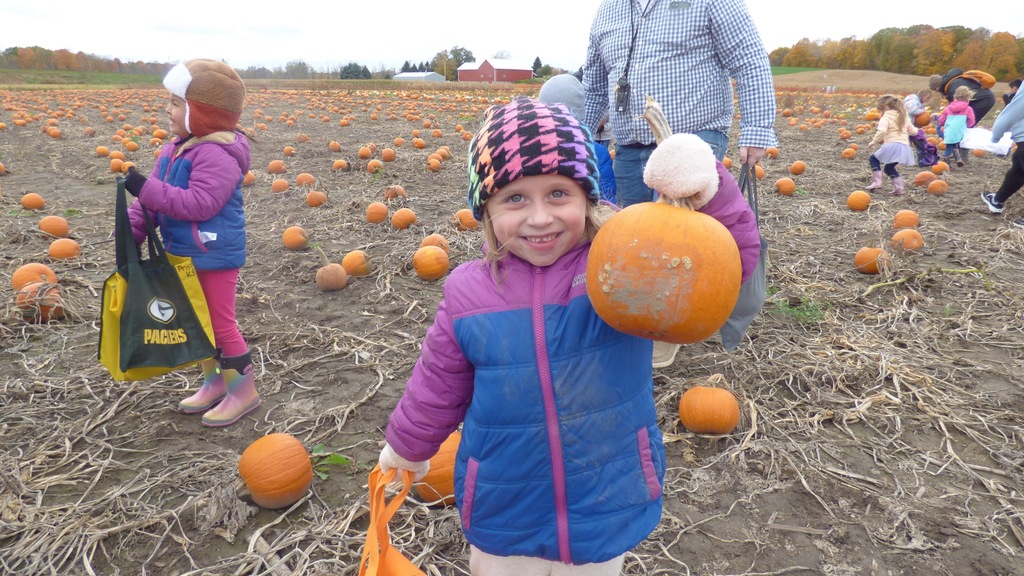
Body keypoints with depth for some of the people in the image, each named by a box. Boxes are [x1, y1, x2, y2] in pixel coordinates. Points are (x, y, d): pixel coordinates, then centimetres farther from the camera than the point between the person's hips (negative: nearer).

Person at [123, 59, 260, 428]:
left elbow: (200, 204, -30)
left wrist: (147, 188, -27)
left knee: (220, 322, 0)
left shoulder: (217, 154, -22)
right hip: (185, 254, 10)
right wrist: (132, 228, -2)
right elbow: (155, 196, 10)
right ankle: (215, 382, 34)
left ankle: (244, 390, 15)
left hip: (216, 255, -10)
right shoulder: (176, 148, 9)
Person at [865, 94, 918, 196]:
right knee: (889, 168, 22)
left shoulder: (886, 118, -3)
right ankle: (898, 188, 13)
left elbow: (882, 131, -20)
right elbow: (913, 131, 23)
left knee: (873, 159, 11)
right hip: (905, 147, 8)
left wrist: (874, 142, -13)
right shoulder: (904, 116, 21)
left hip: (892, 145, -8)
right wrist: (916, 129, 39)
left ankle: (877, 181, -5)